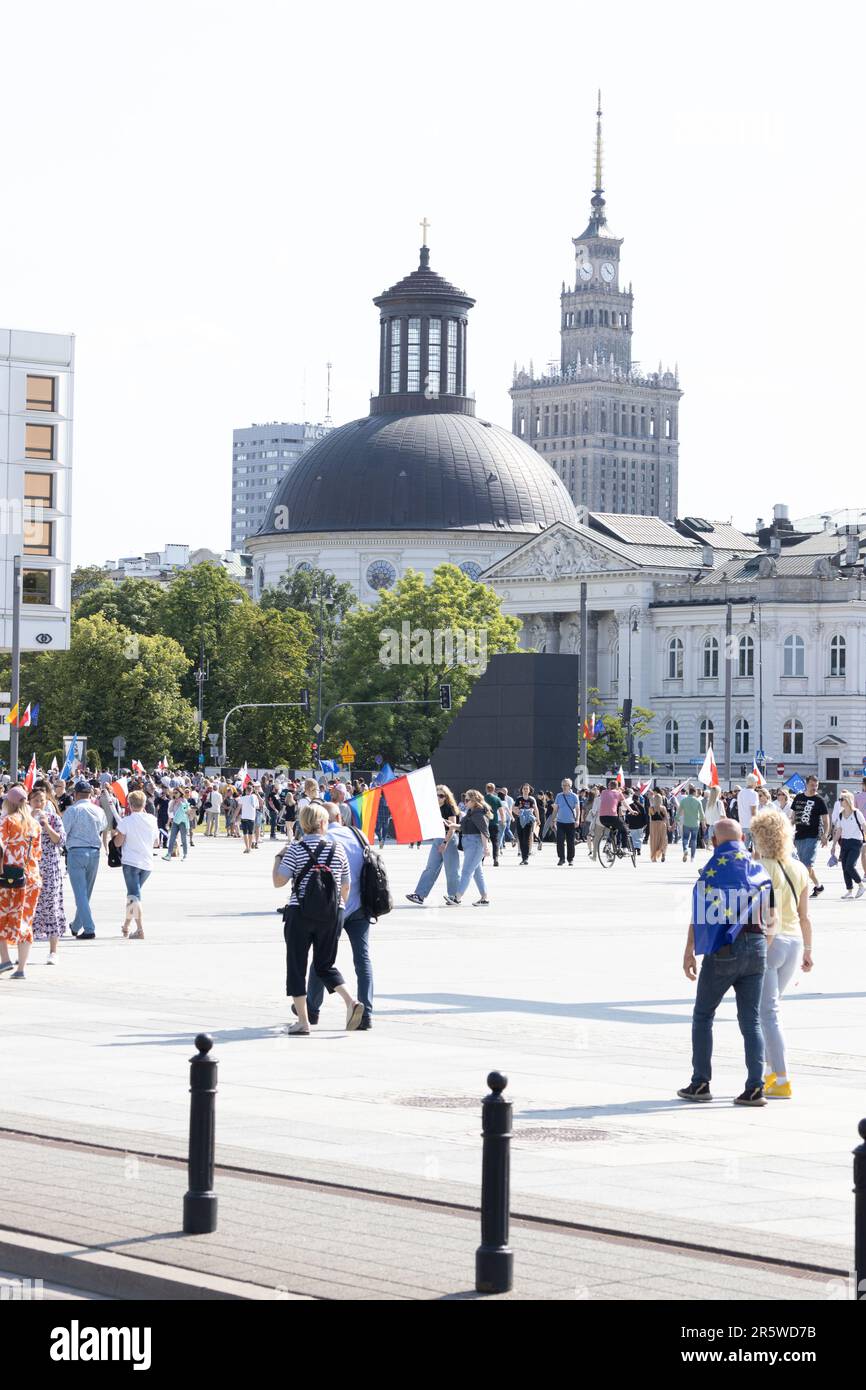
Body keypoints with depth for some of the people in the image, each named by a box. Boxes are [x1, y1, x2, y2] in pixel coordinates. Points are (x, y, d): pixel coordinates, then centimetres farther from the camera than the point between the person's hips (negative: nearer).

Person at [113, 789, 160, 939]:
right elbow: (156, 842, 13)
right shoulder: (152, 820, 4)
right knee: (134, 894, 21)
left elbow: (118, 843, -8)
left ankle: (140, 930, -16)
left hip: (130, 861, -5)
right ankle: (126, 925, 32)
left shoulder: (126, 821, -10)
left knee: (134, 896, -5)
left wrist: (116, 834, 11)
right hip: (147, 863, 5)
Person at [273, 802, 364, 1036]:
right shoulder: (337, 849, 3)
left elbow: (278, 881, -11)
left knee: (296, 966, 7)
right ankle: (350, 1001, -6)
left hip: (300, 913, -3)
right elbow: (346, 886, 9)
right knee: (325, 965, 16)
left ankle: (303, 1022, 5)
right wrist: (341, 907, 27)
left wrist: (279, 856, 6)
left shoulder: (295, 849, -7)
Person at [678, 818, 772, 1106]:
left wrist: (689, 953, -4)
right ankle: (755, 1087, -3)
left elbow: (699, 916, -9)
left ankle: (700, 1083, 9)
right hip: (756, 947, 4)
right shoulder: (759, 870, 7)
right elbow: (768, 917, 8)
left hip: (722, 950, -4)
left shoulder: (712, 870, -6)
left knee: (703, 1015, 10)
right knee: (751, 1020, 6)